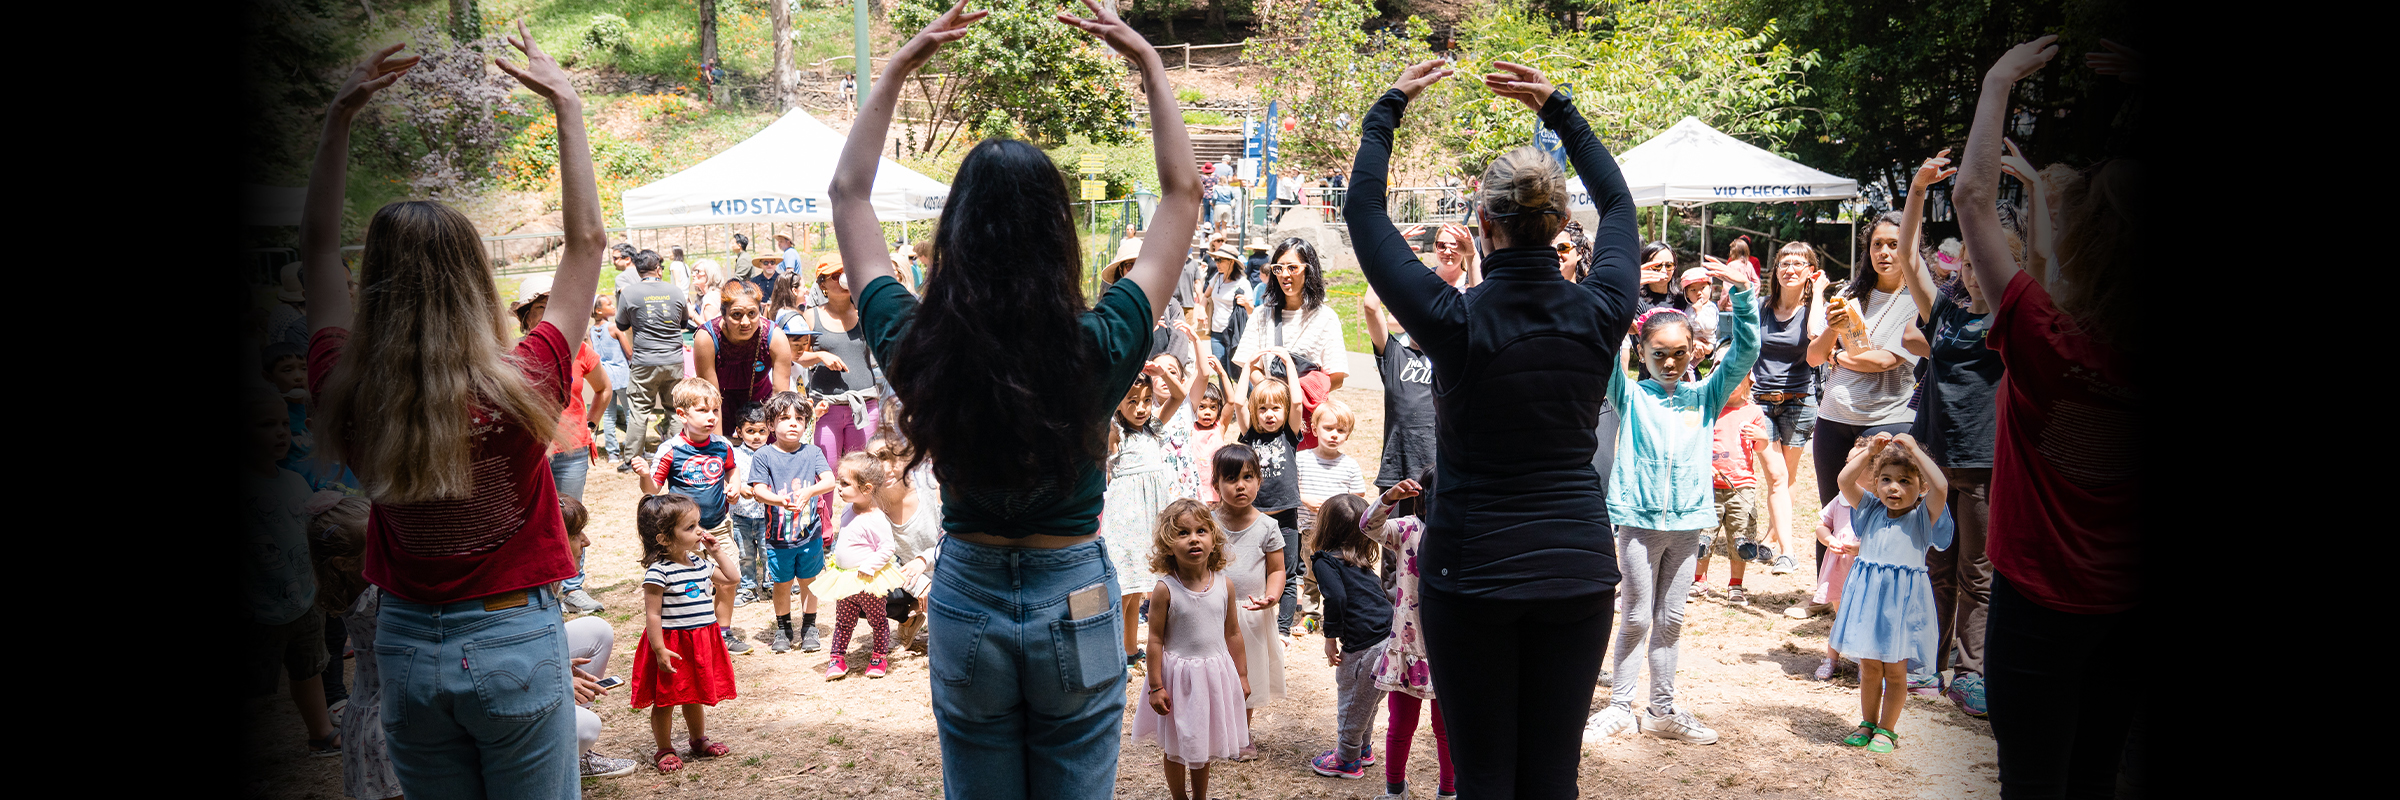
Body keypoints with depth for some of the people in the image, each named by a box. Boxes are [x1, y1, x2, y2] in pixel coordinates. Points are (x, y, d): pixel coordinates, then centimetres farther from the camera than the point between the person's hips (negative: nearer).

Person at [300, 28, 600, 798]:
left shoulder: (345, 393, -11)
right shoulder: (519, 388, -19)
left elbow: (318, 245, 6)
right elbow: (586, 241, -7)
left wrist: (339, 116, 8)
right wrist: (568, 107, 0)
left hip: (406, 644, 4)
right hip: (514, 642, -3)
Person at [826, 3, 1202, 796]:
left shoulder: (917, 346, -16)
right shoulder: (1098, 348, -20)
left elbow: (848, 193, 0)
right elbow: (1181, 194, -7)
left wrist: (899, 65, 3)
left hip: (967, 598, 2)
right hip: (1075, 599, -1)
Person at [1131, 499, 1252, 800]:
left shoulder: (1224, 585, -5)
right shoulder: (1165, 589, -16)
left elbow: (1232, 634, 5)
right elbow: (1156, 640, -12)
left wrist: (1242, 675, 10)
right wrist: (1156, 687, -12)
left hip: (1215, 674, 3)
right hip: (1179, 676, -3)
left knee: (1204, 745, 20)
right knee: (1176, 747, 11)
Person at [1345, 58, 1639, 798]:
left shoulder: (1455, 321, -16)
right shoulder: (1600, 314, -7)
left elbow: (1362, 207, -2)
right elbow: (1618, 203, 14)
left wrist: (1390, 106, 10)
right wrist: (1557, 108, 19)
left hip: (1472, 571, -3)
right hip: (1578, 566, 3)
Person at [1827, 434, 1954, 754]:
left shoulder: (1923, 517, -5)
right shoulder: (1871, 512, 6)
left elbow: (1940, 487, -23)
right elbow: (1845, 481, -2)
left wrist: (1914, 450, -20)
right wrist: (1871, 450, -8)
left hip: (1902, 600, -3)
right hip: (1867, 596, 3)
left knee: (1895, 670, 6)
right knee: (1869, 666, 12)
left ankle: (1887, 729, 20)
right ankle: (1867, 723, 27)